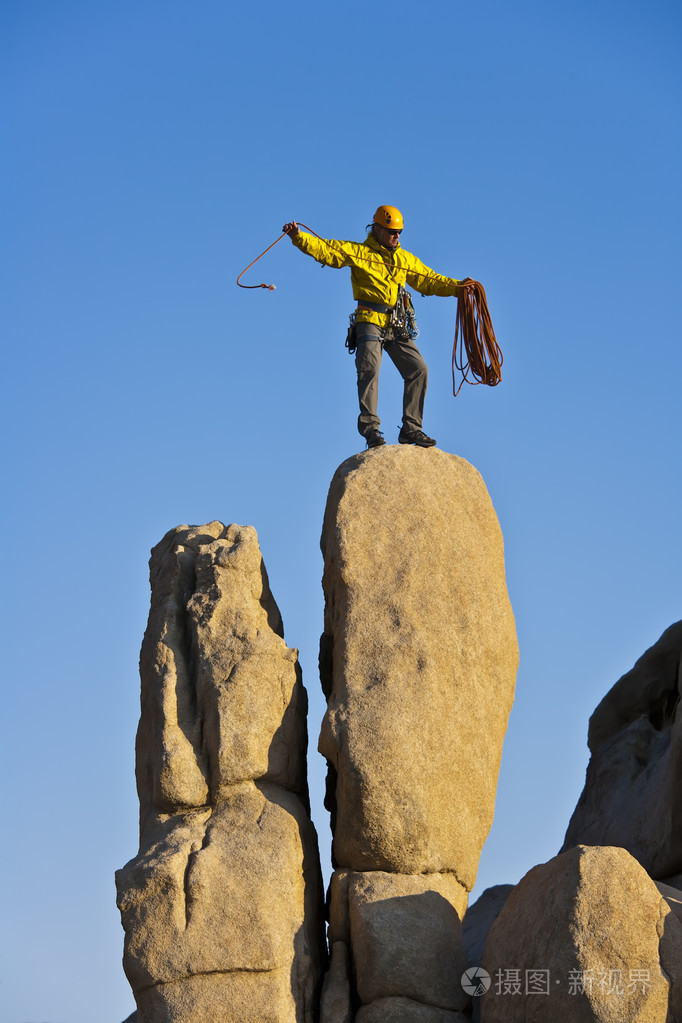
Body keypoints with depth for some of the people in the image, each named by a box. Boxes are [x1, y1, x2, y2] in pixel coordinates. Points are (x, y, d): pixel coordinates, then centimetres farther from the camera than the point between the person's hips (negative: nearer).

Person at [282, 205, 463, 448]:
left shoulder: (406, 260, 20)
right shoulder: (357, 252, 5)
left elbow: (429, 281, 26)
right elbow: (322, 249, -4)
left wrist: (458, 287, 14)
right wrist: (298, 236, -20)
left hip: (396, 326, 5)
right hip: (370, 321, -5)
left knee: (418, 370, -2)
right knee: (370, 370, -20)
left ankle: (410, 428, 3)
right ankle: (370, 427, -23)